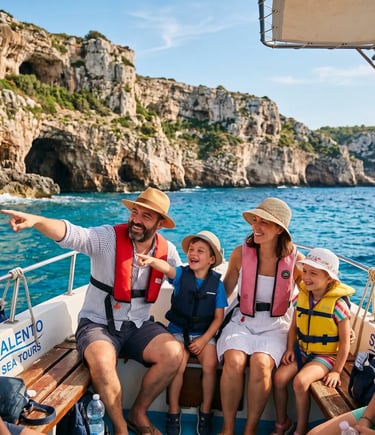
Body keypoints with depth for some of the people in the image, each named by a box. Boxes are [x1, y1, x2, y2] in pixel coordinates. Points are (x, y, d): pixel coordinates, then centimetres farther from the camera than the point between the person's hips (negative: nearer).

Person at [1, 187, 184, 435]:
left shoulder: (167, 250, -3)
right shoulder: (108, 237, -15)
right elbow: (71, 234, -32)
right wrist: (36, 220, -50)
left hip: (139, 325, 4)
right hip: (98, 323, -3)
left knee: (174, 354, -21)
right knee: (101, 361, -33)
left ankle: (138, 413, 5)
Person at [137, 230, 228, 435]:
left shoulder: (217, 284, -3)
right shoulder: (181, 275, -6)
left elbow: (218, 317, -1)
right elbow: (167, 268, -30)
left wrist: (204, 340, -11)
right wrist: (152, 260, -52)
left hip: (204, 334, 1)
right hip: (178, 331, 0)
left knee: (210, 365, -22)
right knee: (178, 365, -23)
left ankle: (205, 412, 3)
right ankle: (173, 412, 1)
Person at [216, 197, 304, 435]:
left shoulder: (296, 259, -7)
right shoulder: (241, 253, -6)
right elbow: (225, 290, 8)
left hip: (275, 324, 0)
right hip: (242, 320, 1)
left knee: (261, 364, -28)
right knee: (234, 361, -26)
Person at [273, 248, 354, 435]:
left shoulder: (338, 303, -18)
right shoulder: (302, 296, -3)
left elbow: (345, 342, -12)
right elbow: (293, 326, 8)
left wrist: (336, 371, -11)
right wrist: (290, 348, -6)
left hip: (326, 355, -5)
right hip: (302, 350, 5)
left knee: (300, 381, -27)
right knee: (279, 377, -15)